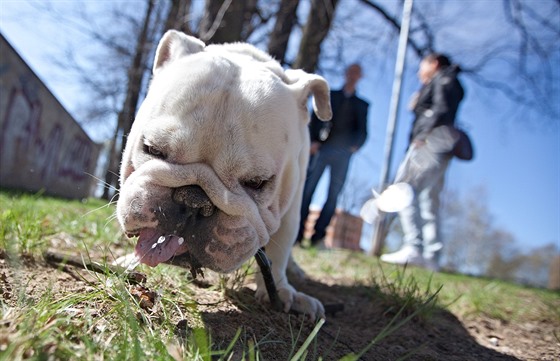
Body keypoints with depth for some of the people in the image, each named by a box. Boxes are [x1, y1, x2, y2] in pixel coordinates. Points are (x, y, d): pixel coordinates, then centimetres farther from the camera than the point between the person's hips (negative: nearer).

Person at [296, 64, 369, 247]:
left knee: (333, 194, -4)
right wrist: (313, 141, -8)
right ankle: (298, 232, -5)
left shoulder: (362, 104, 19)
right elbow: (316, 118, 7)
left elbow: (363, 131, 11)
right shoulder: (330, 94, 17)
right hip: (322, 148, -1)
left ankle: (318, 235, -2)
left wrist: (356, 145, -10)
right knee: (308, 189, -7)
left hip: (343, 153, 1)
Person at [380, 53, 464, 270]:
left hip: (430, 143, -10)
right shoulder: (445, 84, 33)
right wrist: (417, 106, 13)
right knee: (428, 202, 5)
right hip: (439, 152, 10)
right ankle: (431, 255, 4)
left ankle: (412, 248, -24)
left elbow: (443, 110, -14)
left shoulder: (443, 79, 5)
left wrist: (424, 135, -19)